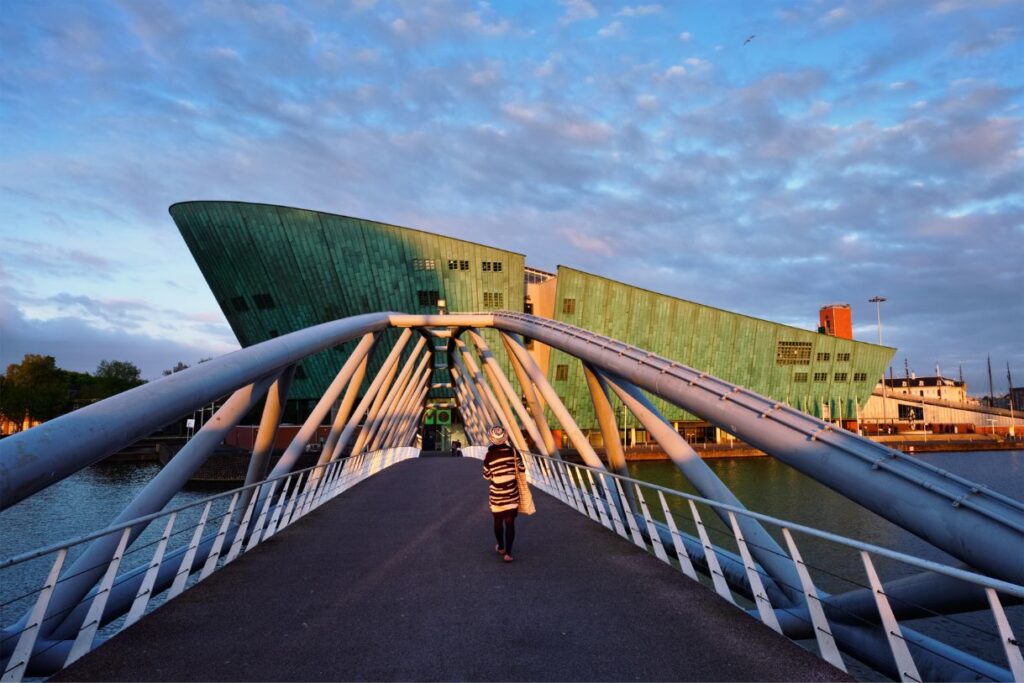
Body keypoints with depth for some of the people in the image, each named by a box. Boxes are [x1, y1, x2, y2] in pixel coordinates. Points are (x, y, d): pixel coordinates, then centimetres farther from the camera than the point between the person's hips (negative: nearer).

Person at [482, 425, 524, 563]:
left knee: (498, 521, 18)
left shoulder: (489, 456, -13)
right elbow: (522, 469, 0)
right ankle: (508, 552, -3)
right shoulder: (512, 451, -9)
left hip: (497, 494, 0)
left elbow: (487, 476, -3)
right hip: (511, 493, 0)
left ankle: (501, 547, 32)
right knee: (510, 522, 2)